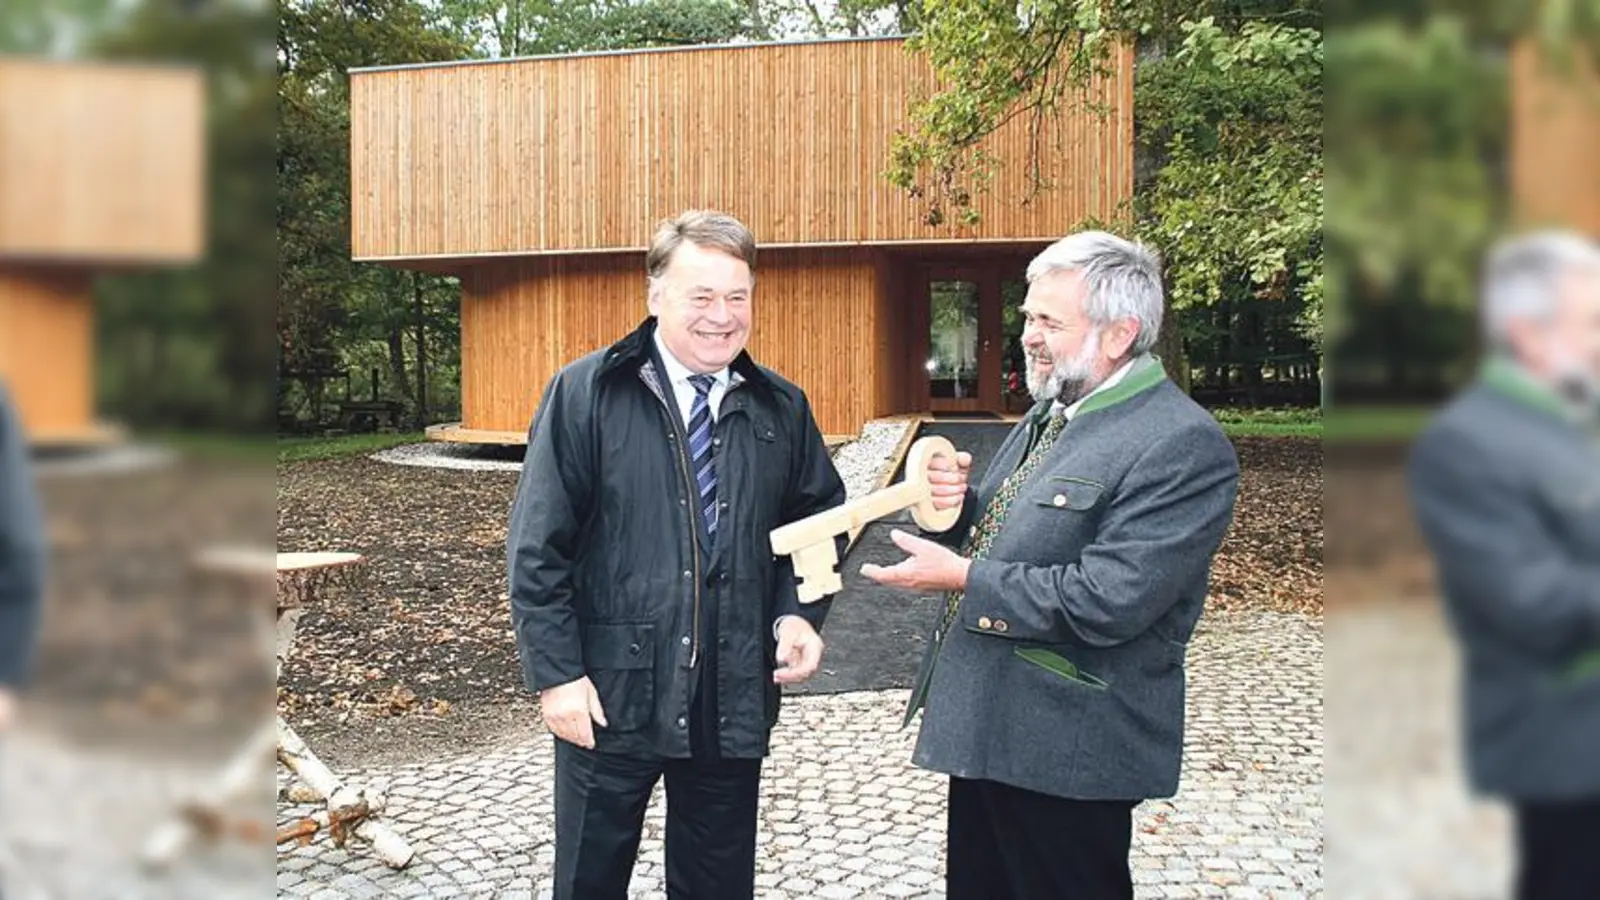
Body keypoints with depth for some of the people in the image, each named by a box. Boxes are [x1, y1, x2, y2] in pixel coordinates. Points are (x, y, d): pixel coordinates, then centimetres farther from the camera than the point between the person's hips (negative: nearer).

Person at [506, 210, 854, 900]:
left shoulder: (782, 408, 4)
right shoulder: (585, 394, -7)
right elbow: (537, 549, -7)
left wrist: (799, 614, -4)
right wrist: (556, 673, -11)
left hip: (735, 699, 3)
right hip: (609, 694, -2)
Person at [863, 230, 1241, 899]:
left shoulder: (1185, 446, -19)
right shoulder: (1051, 412, 11)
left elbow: (1108, 601, -27)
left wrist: (962, 577, -20)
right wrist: (953, 504, -4)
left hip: (1067, 752, -9)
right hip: (984, 726, 9)